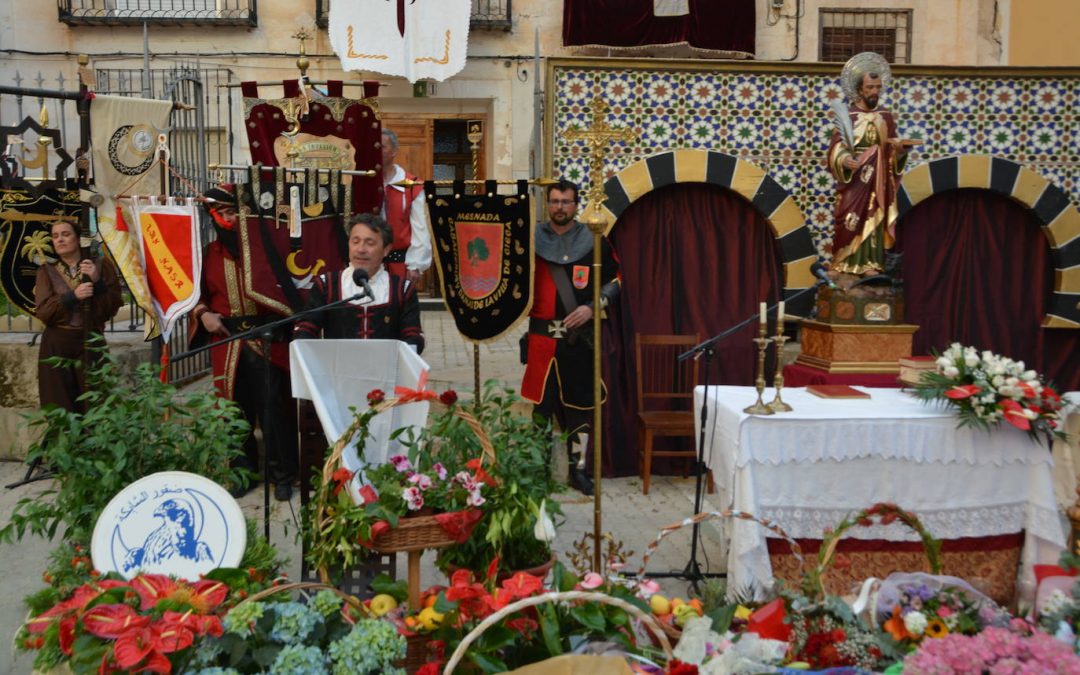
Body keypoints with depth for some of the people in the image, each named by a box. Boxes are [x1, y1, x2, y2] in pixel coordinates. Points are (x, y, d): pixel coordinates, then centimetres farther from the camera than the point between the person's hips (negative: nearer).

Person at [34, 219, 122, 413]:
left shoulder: (100, 266, 6)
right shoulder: (47, 271, 9)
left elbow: (112, 308, 0)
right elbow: (43, 312, -3)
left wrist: (98, 282, -13)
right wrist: (72, 296, -16)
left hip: (90, 345, -1)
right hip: (56, 347, 1)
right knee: (59, 409, -1)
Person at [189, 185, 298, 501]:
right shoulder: (209, 254, 7)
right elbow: (198, 293, 16)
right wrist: (202, 314, -4)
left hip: (268, 341, -3)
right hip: (227, 344, 3)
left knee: (274, 410, -1)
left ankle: (283, 475, 13)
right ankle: (243, 471, 26)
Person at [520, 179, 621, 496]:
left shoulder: (594, 241, 3)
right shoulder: (531, 238, 5)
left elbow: (616, 279, 6)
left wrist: (592, 307, -7)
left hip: (580, 336, 0)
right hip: (541, 335, 0)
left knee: (579, 402, 6)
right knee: (540, 401, 2)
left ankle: (578, 468, 16)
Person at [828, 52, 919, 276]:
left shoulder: (885, 116, 9)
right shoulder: (847, 116, -3)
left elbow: (893, 150, 10)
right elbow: (836, 148, -11)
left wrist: (901, 148, -12)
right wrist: (844, 159, -31)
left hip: (878, 181, 4)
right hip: (853, 180, -3)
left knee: (874, 220, 0)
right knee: (851, 221, -5)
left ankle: (869, 264, 1)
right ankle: (846, 264, 0)